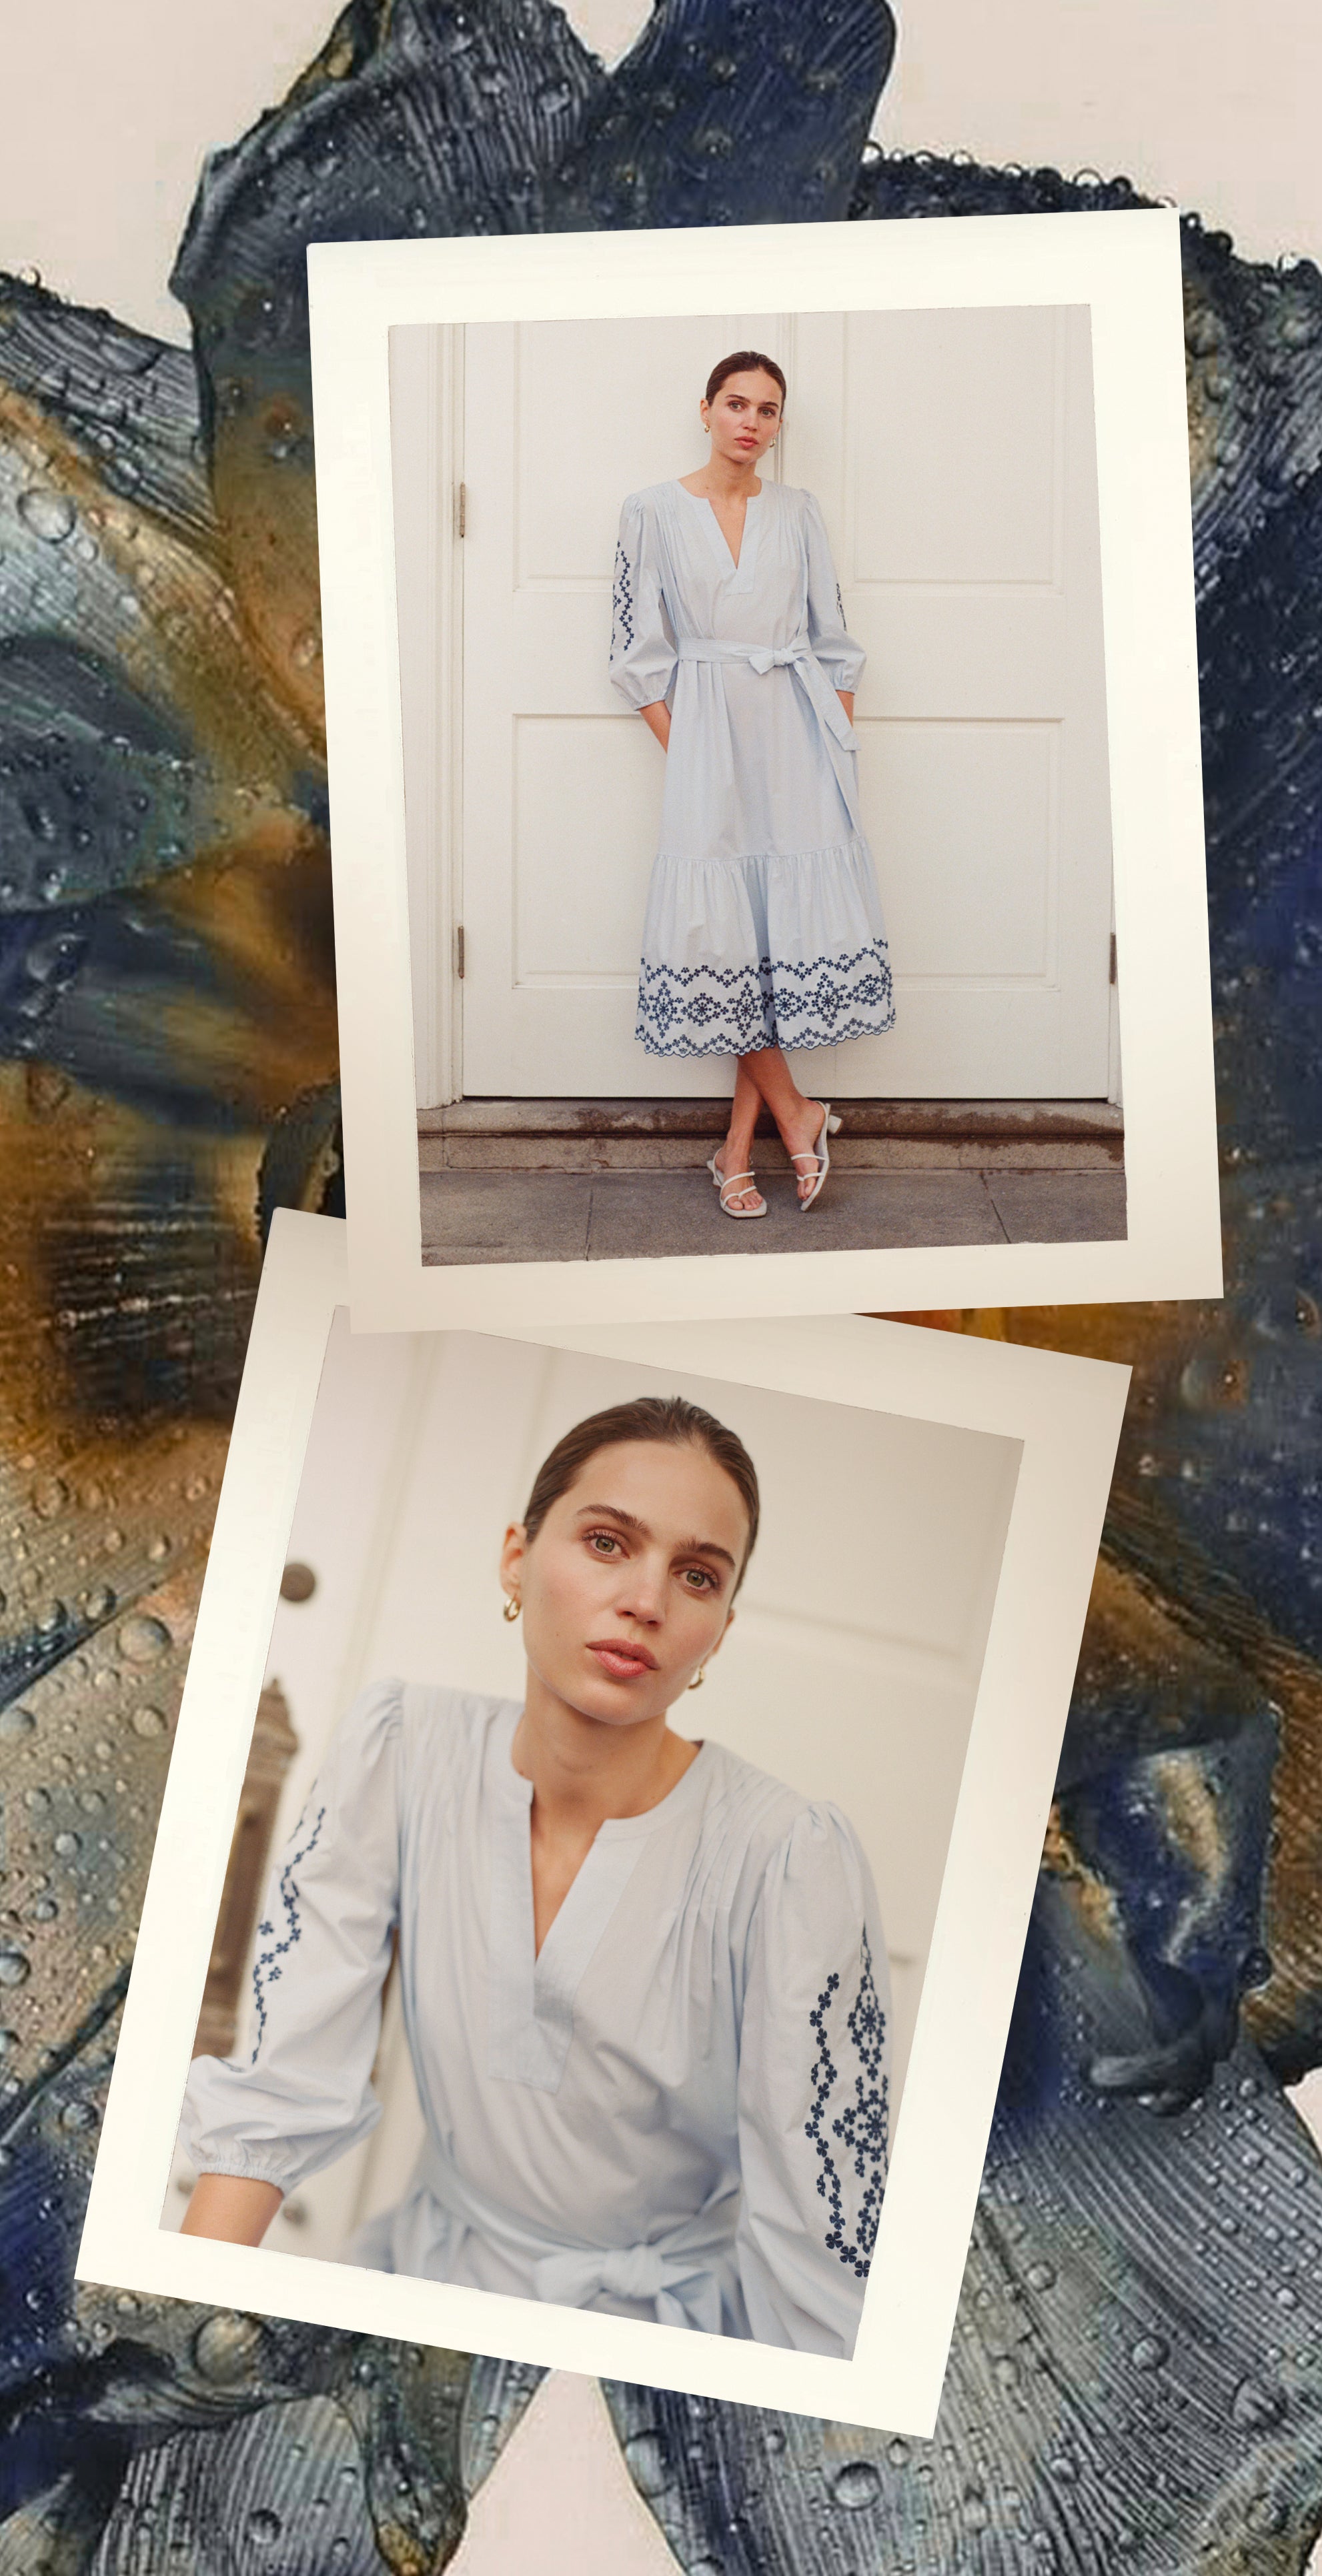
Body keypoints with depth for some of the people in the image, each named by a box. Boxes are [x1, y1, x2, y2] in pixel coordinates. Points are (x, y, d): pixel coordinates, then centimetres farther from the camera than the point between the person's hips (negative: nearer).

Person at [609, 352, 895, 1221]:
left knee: (793, 918, -4)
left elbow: (833, 643, 13)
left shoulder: (799, 513, 11)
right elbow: (640, 652, 3)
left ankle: (741, 1141, 2)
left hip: (798, 726, 2)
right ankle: (793, 1111, 7)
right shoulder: (653, 513, 4)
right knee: (724, 922, -7)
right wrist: (685, 751, -5)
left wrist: (841, 748, 5)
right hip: (707, 730, -1)